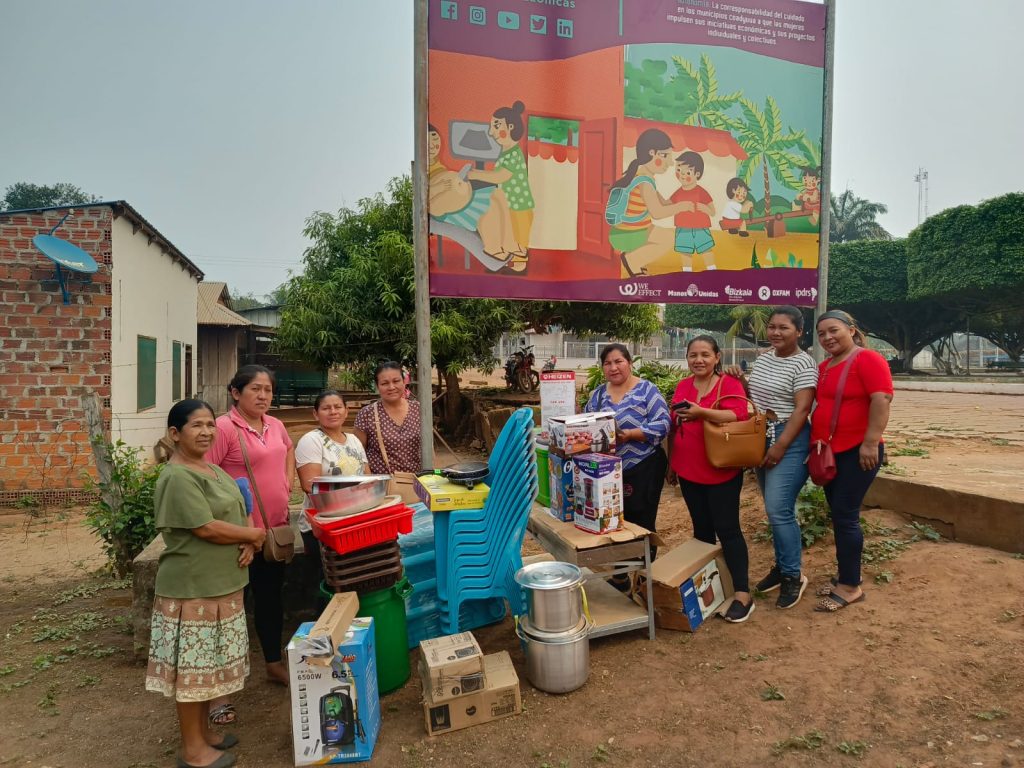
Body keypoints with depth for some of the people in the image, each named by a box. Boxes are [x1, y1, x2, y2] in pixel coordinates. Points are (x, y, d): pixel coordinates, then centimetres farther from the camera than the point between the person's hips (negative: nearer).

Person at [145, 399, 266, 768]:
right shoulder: (178, 478, -18)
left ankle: (203, 731, 35)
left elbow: (238, 515, 13)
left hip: (223, 584, 9)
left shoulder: (214, 470, 11)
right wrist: (254, 535, -10)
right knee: (193, 667, 5)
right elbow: (207, 528, -24)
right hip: (192, 589, -9)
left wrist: (249, 544, -7)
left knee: (210, 663, 19)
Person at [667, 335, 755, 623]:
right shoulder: (682, 386, 9)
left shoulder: (729, 384, -8)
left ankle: (743, 594, 5)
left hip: (722, 472, -5)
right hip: (689, 471, 5)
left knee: (727, 529, -2)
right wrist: (671, 463, 15)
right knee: (701, 528, 14)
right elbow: (674, 428, 14)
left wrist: (701, 412, -35)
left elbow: (738, 416, -24)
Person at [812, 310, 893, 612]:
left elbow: (882, 399, -20)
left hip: (856, 452, -8)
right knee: (838, 516, 13)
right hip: (828, 451, 8)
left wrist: (871, 443, -25)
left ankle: (850, 586, 7)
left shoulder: (867, 359, -11)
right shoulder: (823, 367, 13)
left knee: (845, 516, -5)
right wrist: (816, 444, 15)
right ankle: (846, 577, 26)